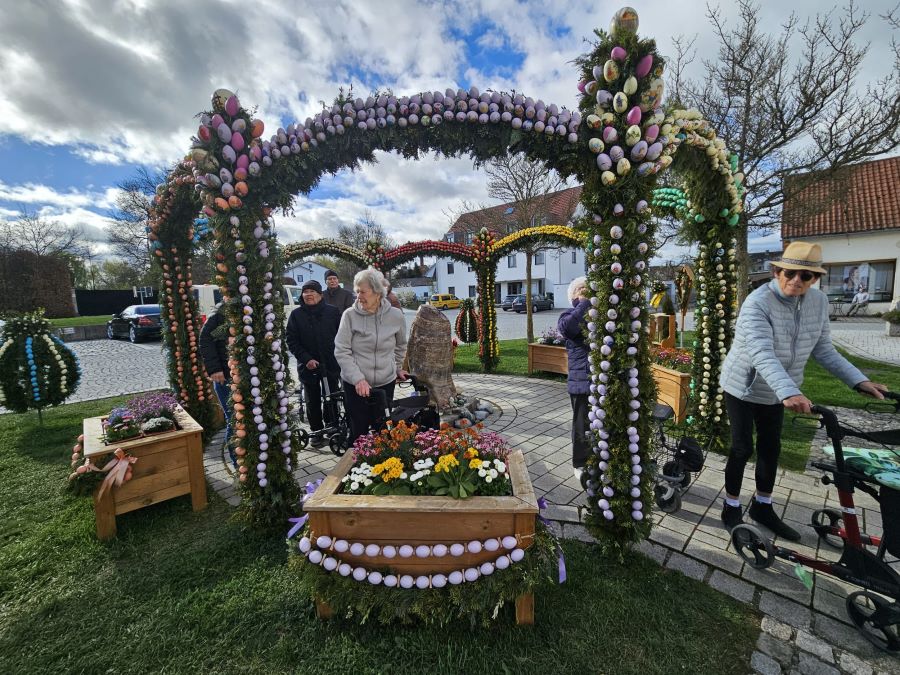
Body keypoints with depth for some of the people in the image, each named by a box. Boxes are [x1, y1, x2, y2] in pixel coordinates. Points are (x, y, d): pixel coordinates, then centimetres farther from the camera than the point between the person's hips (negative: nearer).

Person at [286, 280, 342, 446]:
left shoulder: (333, 311, -3)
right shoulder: (296, 314, -1)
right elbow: (292, 342, -2)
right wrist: (306, 359, -14)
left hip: (331, 364, 0)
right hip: (308, 366, 1)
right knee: (313, 400, 12)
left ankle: (332, 427, 29)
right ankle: (316, 430, 28)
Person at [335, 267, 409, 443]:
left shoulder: (395, 315, -4)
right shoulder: (350, 315, -10)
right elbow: (341, 351, -10)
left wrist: (397, 368, 21)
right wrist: (358, 378, -19)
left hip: (386, 383, 2)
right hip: (355, 384, -2)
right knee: (359, 432, 8)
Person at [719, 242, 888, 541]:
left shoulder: (819, 301, -4)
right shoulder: (758, 303, -25)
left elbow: (823, 349, 4)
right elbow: (762, 354, -36)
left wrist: (859, 381, -6)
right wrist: (789, 392, -47)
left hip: (774, 391, 6)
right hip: (743, 388, -6)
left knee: (771, 448, 15)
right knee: (743, 448, 0)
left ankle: (762, 507, 32)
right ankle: (731, 507, 18)